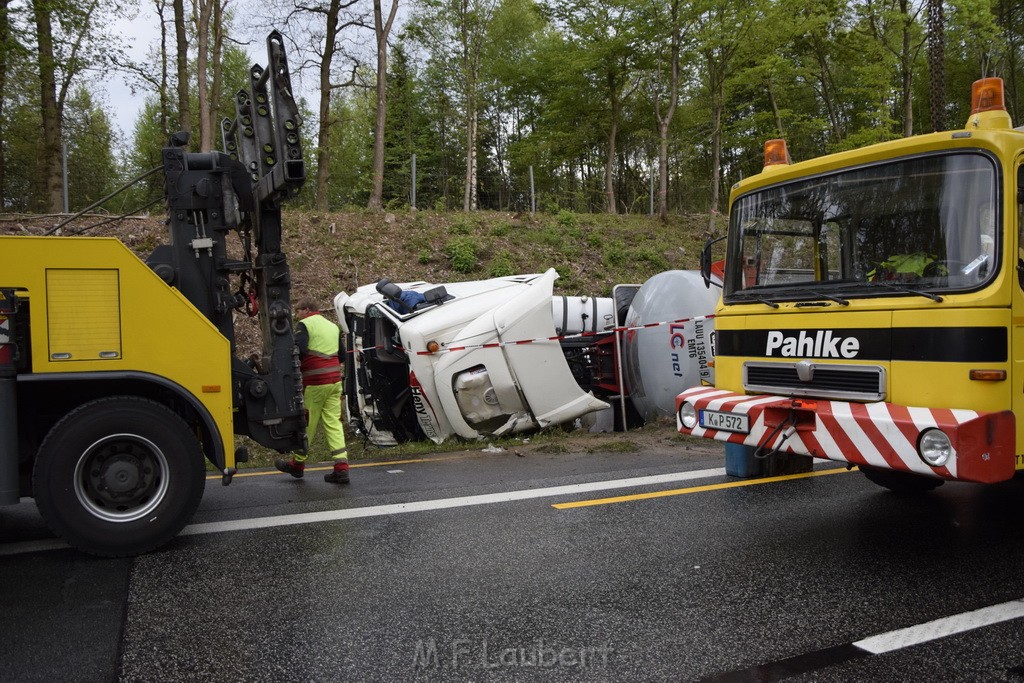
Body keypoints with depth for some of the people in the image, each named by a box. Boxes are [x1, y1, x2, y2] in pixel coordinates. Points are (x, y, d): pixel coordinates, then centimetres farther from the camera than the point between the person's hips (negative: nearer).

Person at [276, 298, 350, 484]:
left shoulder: (304, 325, -5)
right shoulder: (333, 326, 17)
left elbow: (298, 350, -19)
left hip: (315, 383, -6)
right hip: (335, 380, 6)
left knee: (307, 424, 6)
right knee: (334, 423, 5)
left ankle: (297, 464, 21)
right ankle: (341, 467, -2)